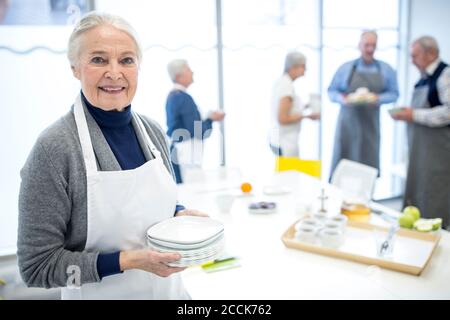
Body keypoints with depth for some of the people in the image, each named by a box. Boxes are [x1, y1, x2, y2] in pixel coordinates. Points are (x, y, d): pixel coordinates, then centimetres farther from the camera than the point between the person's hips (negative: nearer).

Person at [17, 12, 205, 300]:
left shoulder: (152, 131, -5)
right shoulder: (54, 148, -21)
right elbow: (37, 266, -18)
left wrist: (181, 216, -10)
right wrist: (128, 260, -26)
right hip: (100, 293, -5)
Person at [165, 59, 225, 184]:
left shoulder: (171, 96, 11)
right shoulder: (184, 97, -16)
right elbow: (198, 132, -18)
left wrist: (208, 118, 11)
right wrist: (211, 119, -2)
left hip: (175, 150, 10)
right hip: (186, 153, -10)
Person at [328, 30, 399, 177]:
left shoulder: (386, 70, 6)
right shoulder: (345, 68, 4)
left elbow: (393, 93, 6)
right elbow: (331, 91, 7)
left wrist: (377, 98, -13)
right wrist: (343, 98, -14)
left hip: (370, 125, 1)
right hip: (347, 123, -1)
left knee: (368, 163, 2)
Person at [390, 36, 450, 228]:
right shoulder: (425, 77, 13)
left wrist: (414, 115, -19)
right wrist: (406, 114, 5)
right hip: (420, 147, 8)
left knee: (434, 202, -2)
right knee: (415, 194, 12)